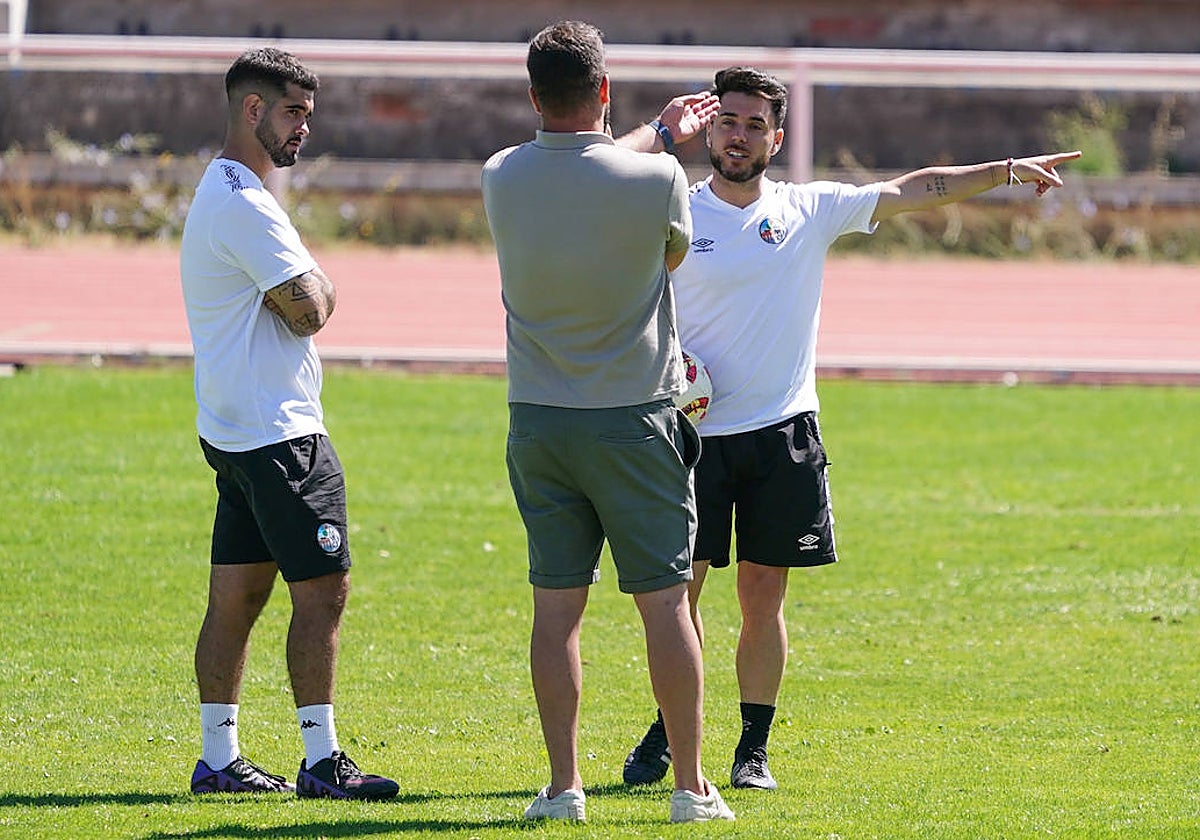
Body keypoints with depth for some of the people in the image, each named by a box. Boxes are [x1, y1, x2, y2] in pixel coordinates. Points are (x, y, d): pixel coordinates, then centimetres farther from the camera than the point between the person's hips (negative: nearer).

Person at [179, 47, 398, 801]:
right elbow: (309, 311, -16)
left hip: (232, 427, 11)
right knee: (322, 590, -8)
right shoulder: (245, 206, -16)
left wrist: (309, 288, 4)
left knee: (237, 594, 10)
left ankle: (219, 758, 12)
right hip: (278, 434, -11)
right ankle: (322, 761, -8)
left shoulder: (219, 195, 19)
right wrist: (316, 279, 3)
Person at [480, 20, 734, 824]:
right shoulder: (656, 178, -14)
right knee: (667, 603, 4)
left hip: (537, 420, 3)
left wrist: (659, 131, 32)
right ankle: (691, 786, 7)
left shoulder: (501, 177, -3)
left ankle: (564, 785, 5)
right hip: (634, 420, -3)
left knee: (557, 605, 6)